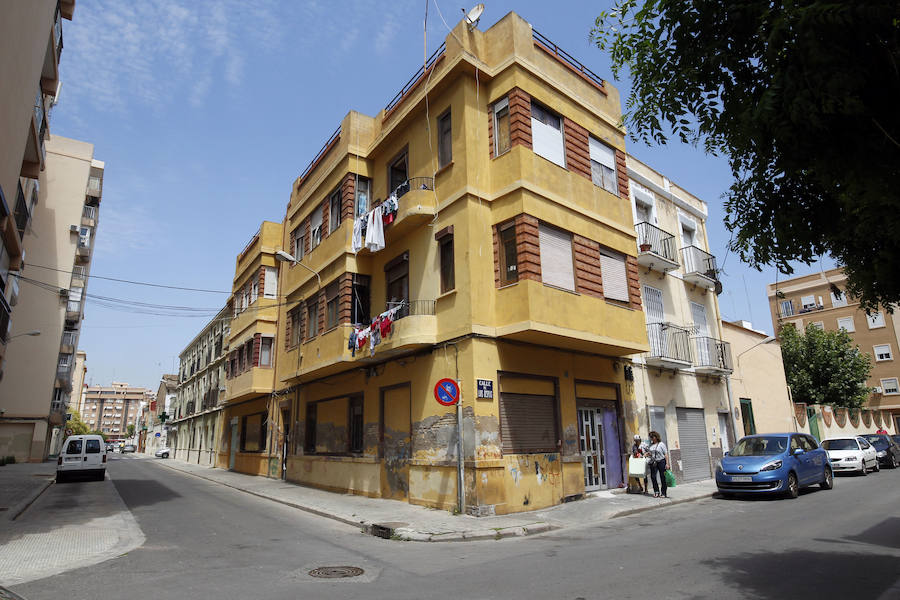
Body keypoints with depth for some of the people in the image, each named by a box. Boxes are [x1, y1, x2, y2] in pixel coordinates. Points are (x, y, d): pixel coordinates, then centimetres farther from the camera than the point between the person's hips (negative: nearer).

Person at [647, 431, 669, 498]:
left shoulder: (661, 444, -4)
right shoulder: (651, 445, 12)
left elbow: (666, 454, -7)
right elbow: (649, 453, 25)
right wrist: (648, 454, 2)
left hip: (661, 462, -5)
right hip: (653, 463, 5)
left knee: (663, 477, 1)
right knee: (653, 477, -2)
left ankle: (663, 493, 10)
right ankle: (656, 491, 13)